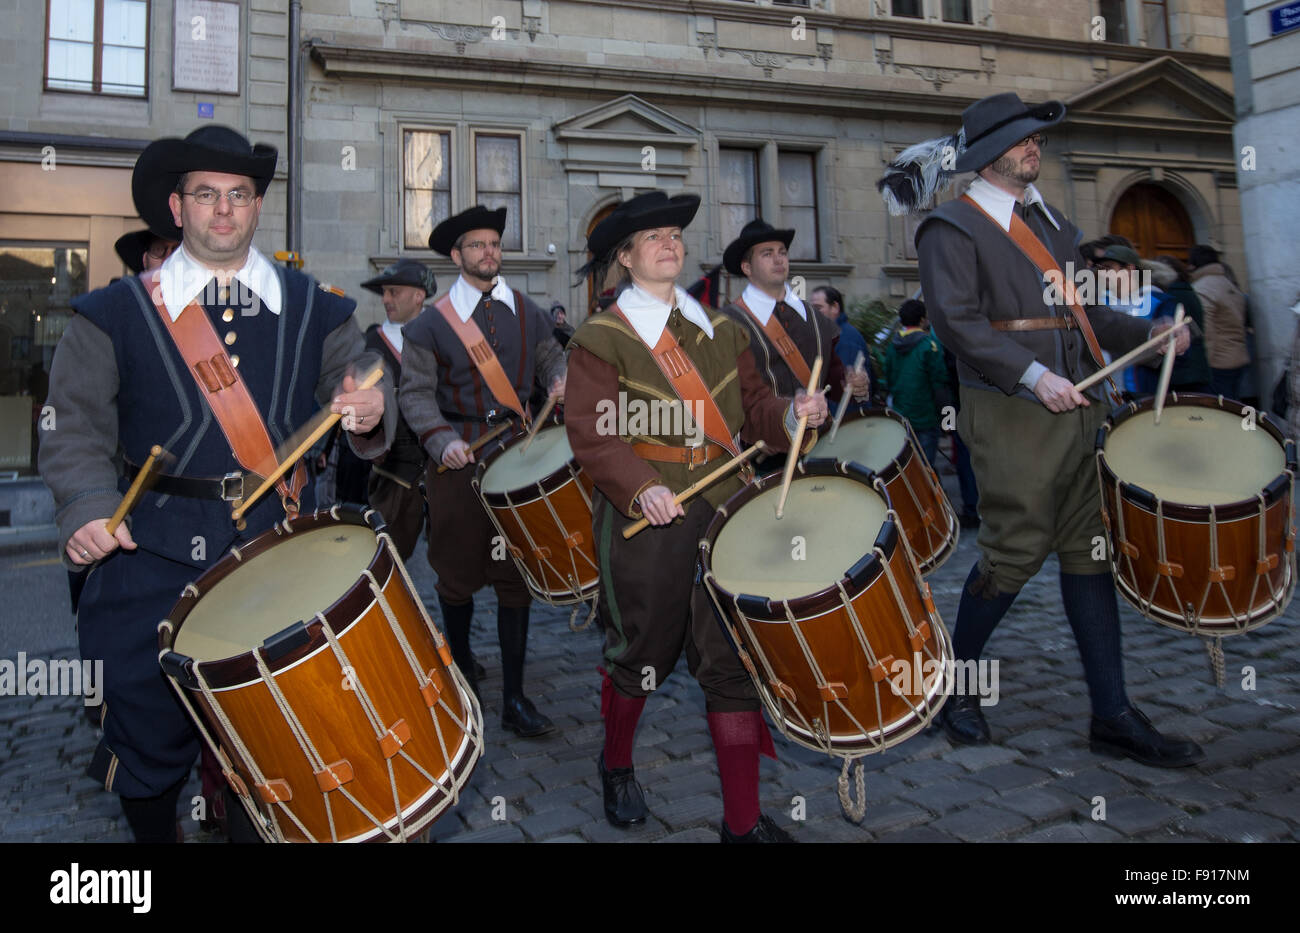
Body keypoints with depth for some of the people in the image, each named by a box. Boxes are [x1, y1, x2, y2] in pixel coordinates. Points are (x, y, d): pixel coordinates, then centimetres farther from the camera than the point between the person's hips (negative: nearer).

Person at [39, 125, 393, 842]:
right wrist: (88, 505, -15)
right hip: (156, 555, -1)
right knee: (147, 721, 5)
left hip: (283, 544, 1)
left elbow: (361, 393, 9)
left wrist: (369, 412, -15)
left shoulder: (313, 310, 9)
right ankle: (155, 832, 33)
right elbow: (78, 424, 2)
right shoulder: (116, 313, 4)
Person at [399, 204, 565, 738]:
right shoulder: (431, 322, -1)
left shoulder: (526, 312, 10)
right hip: (457, 461, -2)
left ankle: (514, 699, 11)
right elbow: (416, 393, -4)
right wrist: (442, 439, -21)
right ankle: (461, 664, 38)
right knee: (458, 573, 10)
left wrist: (561, 380, -4)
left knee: (516, 575, 3)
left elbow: (551, 357, 20)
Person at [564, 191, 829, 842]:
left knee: (733, 660, 3)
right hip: (646, 517, -4)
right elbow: (590, 430, -10)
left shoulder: (720, 329, 15)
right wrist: (641, 487, -24)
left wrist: (791, 415, -8)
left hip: (723, 509, 4)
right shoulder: (601, 338, -1)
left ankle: (744, 820, 14)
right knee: (643, 653, 11)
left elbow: (752, 408, 14)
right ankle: (616, 763, 41)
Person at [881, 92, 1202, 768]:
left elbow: (1082, 311, 25)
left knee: (1090, 549, 6)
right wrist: (1033, 374, -22)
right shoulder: (952, 227, -3)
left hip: (1076, 408, 8)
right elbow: (955, 319, -15)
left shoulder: (1050, 221, 22)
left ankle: (1113, 716, 12)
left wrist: (1146, 333, 9)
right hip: (1011, 414, -8)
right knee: (1015, 552, -5)